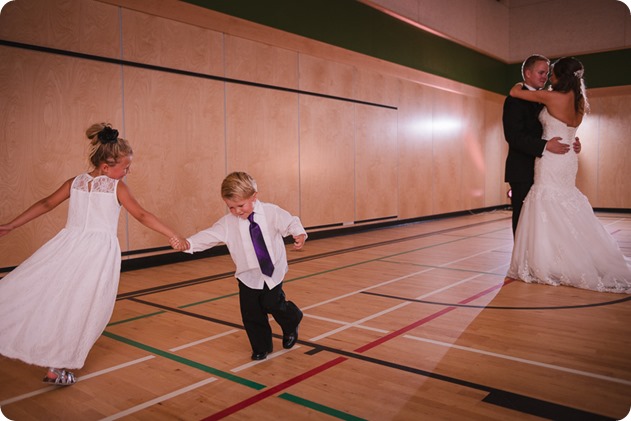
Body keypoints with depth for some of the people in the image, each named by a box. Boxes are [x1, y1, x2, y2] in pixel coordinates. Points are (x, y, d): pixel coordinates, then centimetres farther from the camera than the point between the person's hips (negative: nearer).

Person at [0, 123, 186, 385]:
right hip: (99, 252, -4)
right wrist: (173, 236, 0)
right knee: (80, 307, 5)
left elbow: (46, 204, 12)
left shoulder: (75, 182, 9)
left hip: (69, 245, 4)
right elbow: (141, 215, -4)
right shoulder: (117, 187, -3)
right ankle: (56, 369, 14)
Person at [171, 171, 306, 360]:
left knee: (273, 304, -2)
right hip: (248, 275, 2)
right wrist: (187, 243, -28)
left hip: (274, 271, -2)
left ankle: (291, 325, 34)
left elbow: (290, 222, -5)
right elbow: (209, 235, -13)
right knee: (251, 313, 1)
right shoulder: (228, 222, -8)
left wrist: (299, 235, -26)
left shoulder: (271, 212, -12)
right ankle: (261, 347, 23)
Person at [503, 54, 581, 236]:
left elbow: (553, 131, 18)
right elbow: (513, 136, -19)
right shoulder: (515, 100, -7)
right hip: (523, 172, -7)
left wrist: (571, 143, -3)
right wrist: (545, 145, -27)